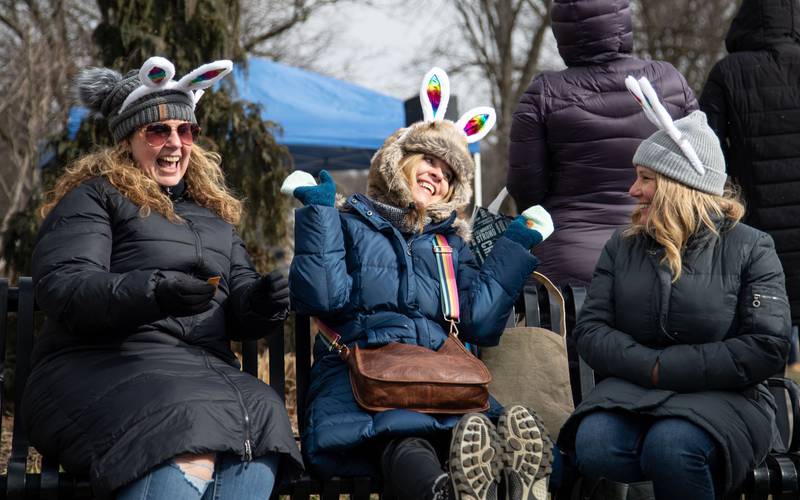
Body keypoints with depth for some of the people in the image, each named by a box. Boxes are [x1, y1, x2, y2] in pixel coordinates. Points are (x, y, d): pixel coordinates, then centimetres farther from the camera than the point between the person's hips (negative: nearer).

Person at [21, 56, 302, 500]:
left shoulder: (211, 209, 26)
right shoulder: (94, 197, 6)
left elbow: (238, 302, 24)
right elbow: (60, 287, -9)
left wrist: (260, 301, -3)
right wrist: (151, 292, -26)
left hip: (206, 373, 6)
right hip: (104, 369, -5)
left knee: (264, 417, -30)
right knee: (191, 449, -37)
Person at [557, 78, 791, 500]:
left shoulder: (749, 248, 3)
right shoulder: (623, 247, 14)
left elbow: (767, 347, -7)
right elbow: (590, 330, 6)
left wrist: (668, 368, -13)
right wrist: (649, 366, -14)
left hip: (723, 397, -3)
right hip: (633, 391, 3)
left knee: (669, 448, -36)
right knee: (594, 446, -30)